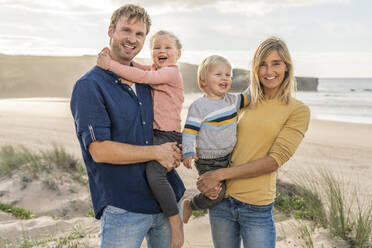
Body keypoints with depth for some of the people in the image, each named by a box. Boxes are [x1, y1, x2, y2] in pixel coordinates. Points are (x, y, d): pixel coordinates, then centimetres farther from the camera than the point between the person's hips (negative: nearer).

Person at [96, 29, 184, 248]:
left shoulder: (172, 72, -9)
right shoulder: (154, 69, 18)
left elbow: (143, 77, -22)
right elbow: (133, 65, 16)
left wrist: (110, 64, -22)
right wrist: (111, 54, -4)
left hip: (168, 135, -10)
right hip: (152, 133, 10)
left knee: (154, 174, -30)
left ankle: (176, 222, -16)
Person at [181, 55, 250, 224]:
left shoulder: (232, 100, 6)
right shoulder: (199, 106, -14)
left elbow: (247, 98, 23)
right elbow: (189, 130, -16)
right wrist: (187, 151, -28)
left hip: (229, 156, 7)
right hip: (208, 161, -7)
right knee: (215, 194, -12)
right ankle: (189, 205, 15)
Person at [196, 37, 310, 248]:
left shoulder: (298, 111, -4)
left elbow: (275, 160, -12)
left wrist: (221, 174, -15)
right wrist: (210, 179, -6)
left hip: (257, 207, -4)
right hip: (221, 199, 4)